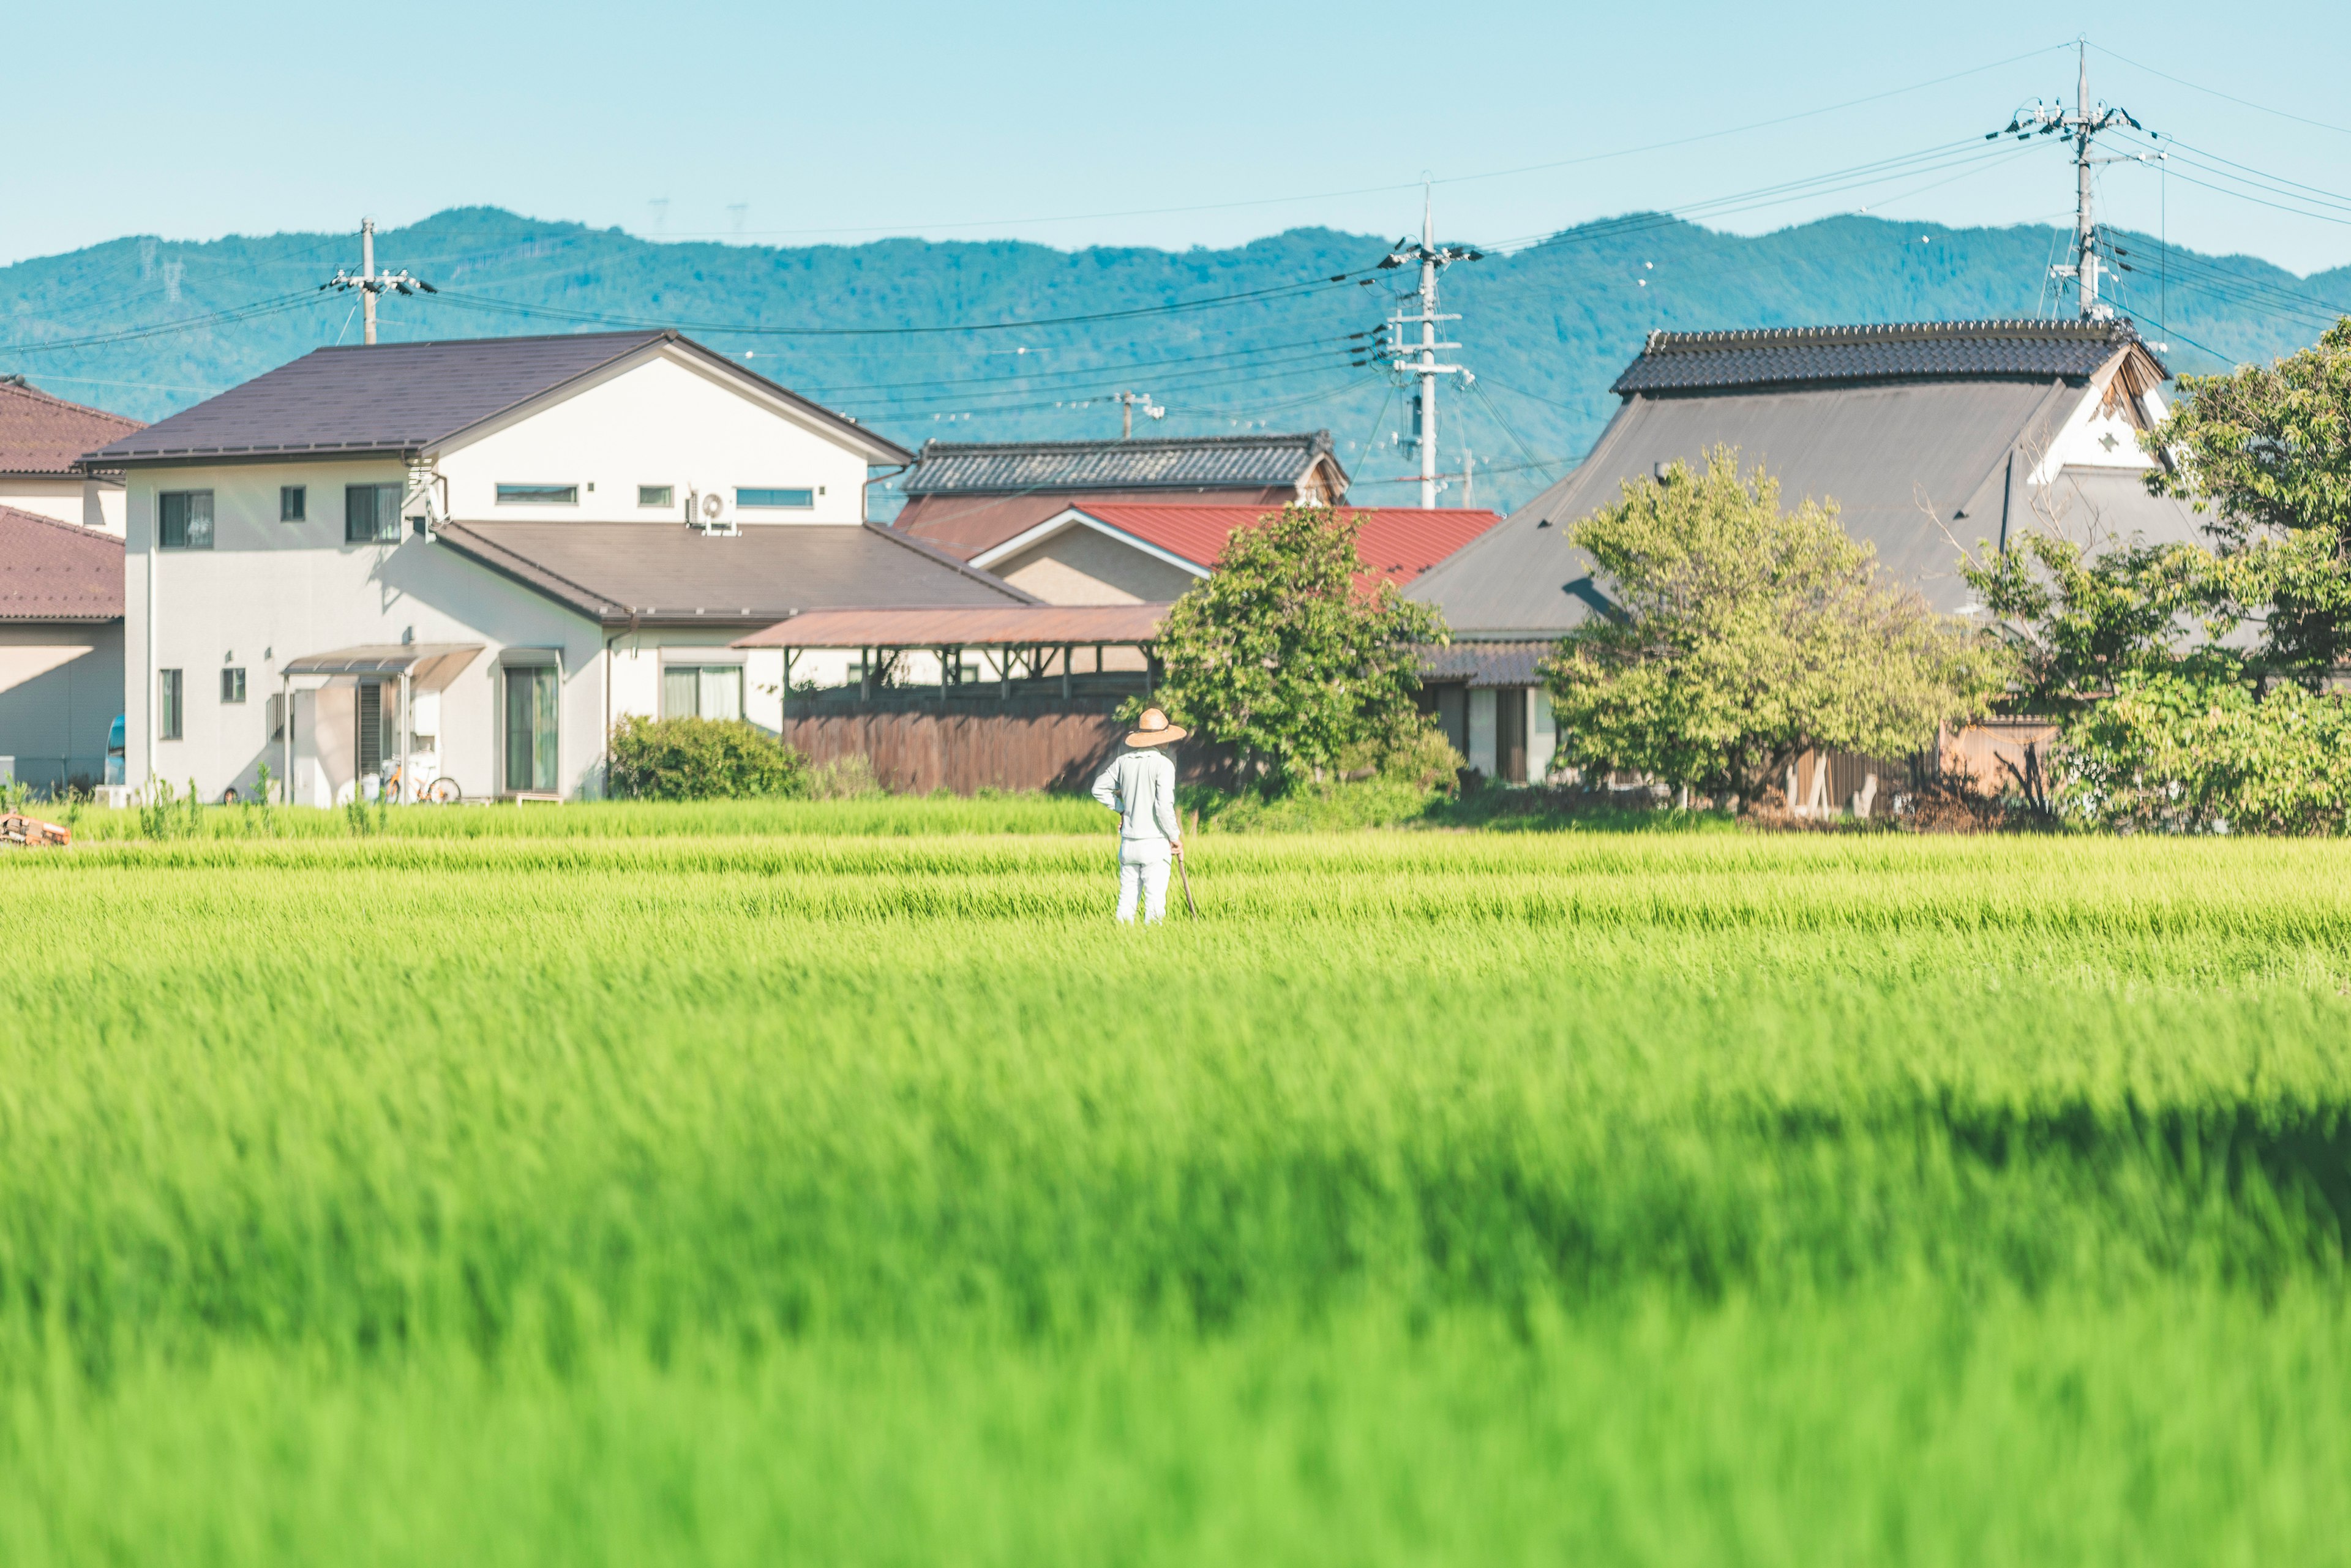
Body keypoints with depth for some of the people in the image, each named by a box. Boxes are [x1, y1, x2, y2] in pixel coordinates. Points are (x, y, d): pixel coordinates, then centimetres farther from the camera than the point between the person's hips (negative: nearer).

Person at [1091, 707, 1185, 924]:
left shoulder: (1124, 762, 6)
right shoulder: (1163, 764, -12)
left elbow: (1099, 789, 15)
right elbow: (1164, 806, -18)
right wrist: (1176, 838, -6)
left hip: (1128, 843, 6)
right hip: (1154, 843, -6)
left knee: (1126, 900, 10)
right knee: (1155, 901, -4)